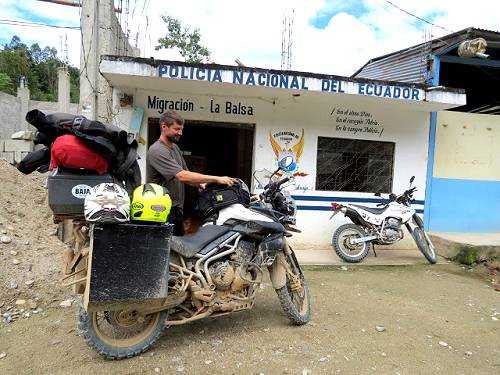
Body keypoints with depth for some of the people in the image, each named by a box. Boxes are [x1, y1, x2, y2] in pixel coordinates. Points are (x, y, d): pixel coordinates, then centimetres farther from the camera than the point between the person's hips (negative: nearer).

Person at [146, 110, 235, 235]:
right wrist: (217, 179, -26)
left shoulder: (175, 148, 14)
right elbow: (182, 176, -26)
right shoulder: (157, 151, -16)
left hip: (177, 211, 9)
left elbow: (185, 177, 16)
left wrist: (201, 184, -6)